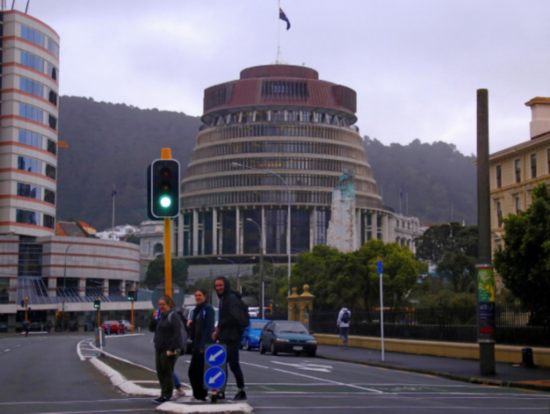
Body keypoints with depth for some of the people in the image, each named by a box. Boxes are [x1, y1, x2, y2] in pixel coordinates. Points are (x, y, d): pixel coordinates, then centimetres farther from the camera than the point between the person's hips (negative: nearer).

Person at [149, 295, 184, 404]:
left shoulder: (173, 316, -11)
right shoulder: (160, 316, 17)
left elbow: (177, 333, -18)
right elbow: (151, 329, 16)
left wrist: (172, 349, -22)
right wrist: (154, 318, -1)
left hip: (168, 350, -9)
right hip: (159, 349, 9)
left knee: (167, 372, -5)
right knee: (160, 372, 11)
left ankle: (166, 395, 0)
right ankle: (164, 394, 19)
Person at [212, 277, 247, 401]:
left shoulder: (232, 298, -13)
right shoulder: (223, 299, 17)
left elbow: (234, 317, -24)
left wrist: (219, 327, -13)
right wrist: (217, 331, 6)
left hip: (232, 338, -10)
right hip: (224, 338, 10)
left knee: (234, 364, -4)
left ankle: (241, 390, 5)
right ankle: (220, 392, 15)